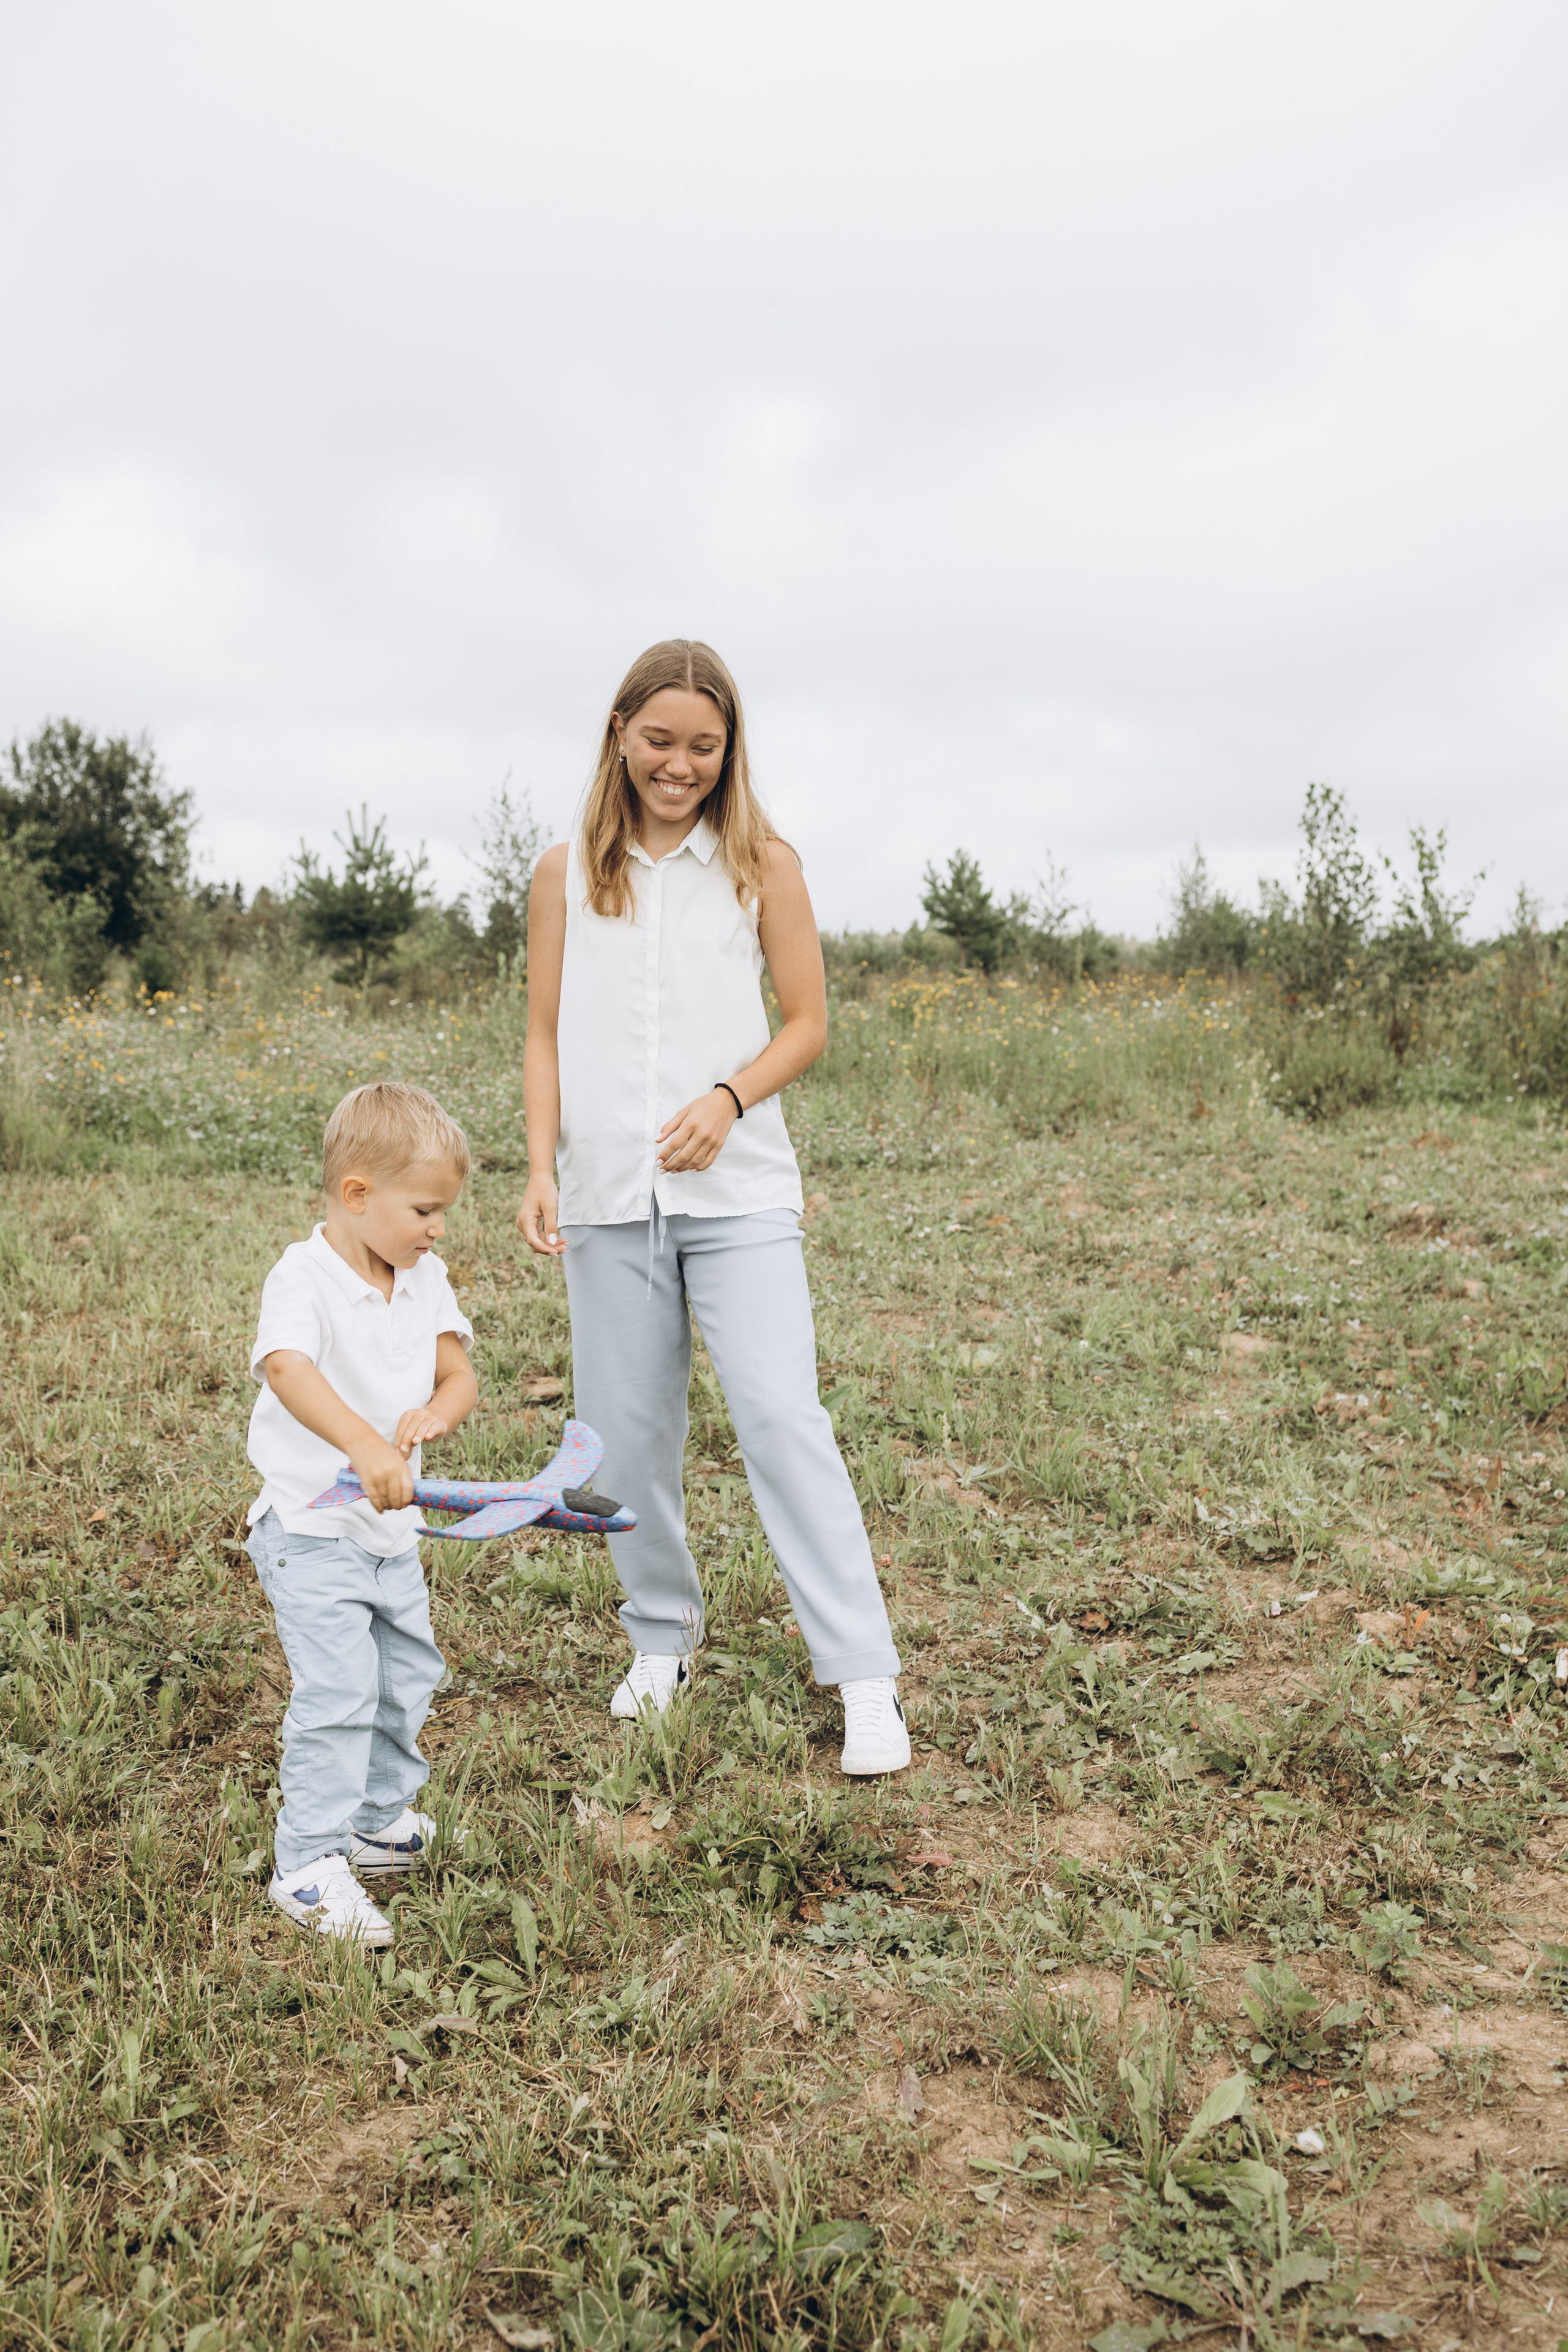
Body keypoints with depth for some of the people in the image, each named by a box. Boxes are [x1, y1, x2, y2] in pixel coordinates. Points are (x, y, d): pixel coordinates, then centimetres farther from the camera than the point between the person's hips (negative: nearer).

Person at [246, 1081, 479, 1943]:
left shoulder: (425, 1281, 3)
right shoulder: (304, 1278, -20)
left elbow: (458, 1374, 3)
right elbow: (288, 1368, -39)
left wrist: (435, 1413, -22)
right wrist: (364, 1446, -54)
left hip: (394, 1528, 8)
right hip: (312, 1528, -7)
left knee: (406, 1681, 18)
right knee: (338, 1693, -11)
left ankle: (383, 1822, 38)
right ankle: (309, 1867, 3)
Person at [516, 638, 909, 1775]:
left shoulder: (762, 863, 3)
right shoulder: (566, 874, 7)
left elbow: (810, 1021, 5)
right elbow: (546, 1035, 10)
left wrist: (728, 1098, -13)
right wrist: (541, 1167, -2)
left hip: (738, 1188, -2)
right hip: (607, 1195, 2)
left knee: (782, 1415, -10)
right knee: (628, 1435, 8)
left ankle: (866, 1678, -4)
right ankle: (664, 1640, 29)